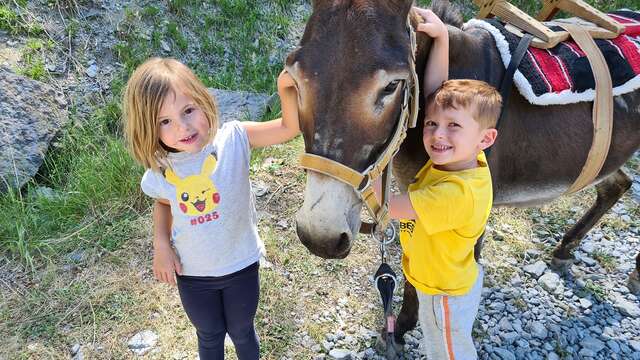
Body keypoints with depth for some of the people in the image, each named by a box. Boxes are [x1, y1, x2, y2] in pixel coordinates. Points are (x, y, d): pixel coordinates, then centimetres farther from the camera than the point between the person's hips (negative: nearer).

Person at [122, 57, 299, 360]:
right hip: (192, 275, 2)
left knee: (242, 332, 24)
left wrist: (286, 88, -44)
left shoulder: (232, 138, -21)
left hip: (241, 266, -1)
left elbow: (289, 127, -26)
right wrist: (161, 243, -5)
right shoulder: (158, 173, -13)